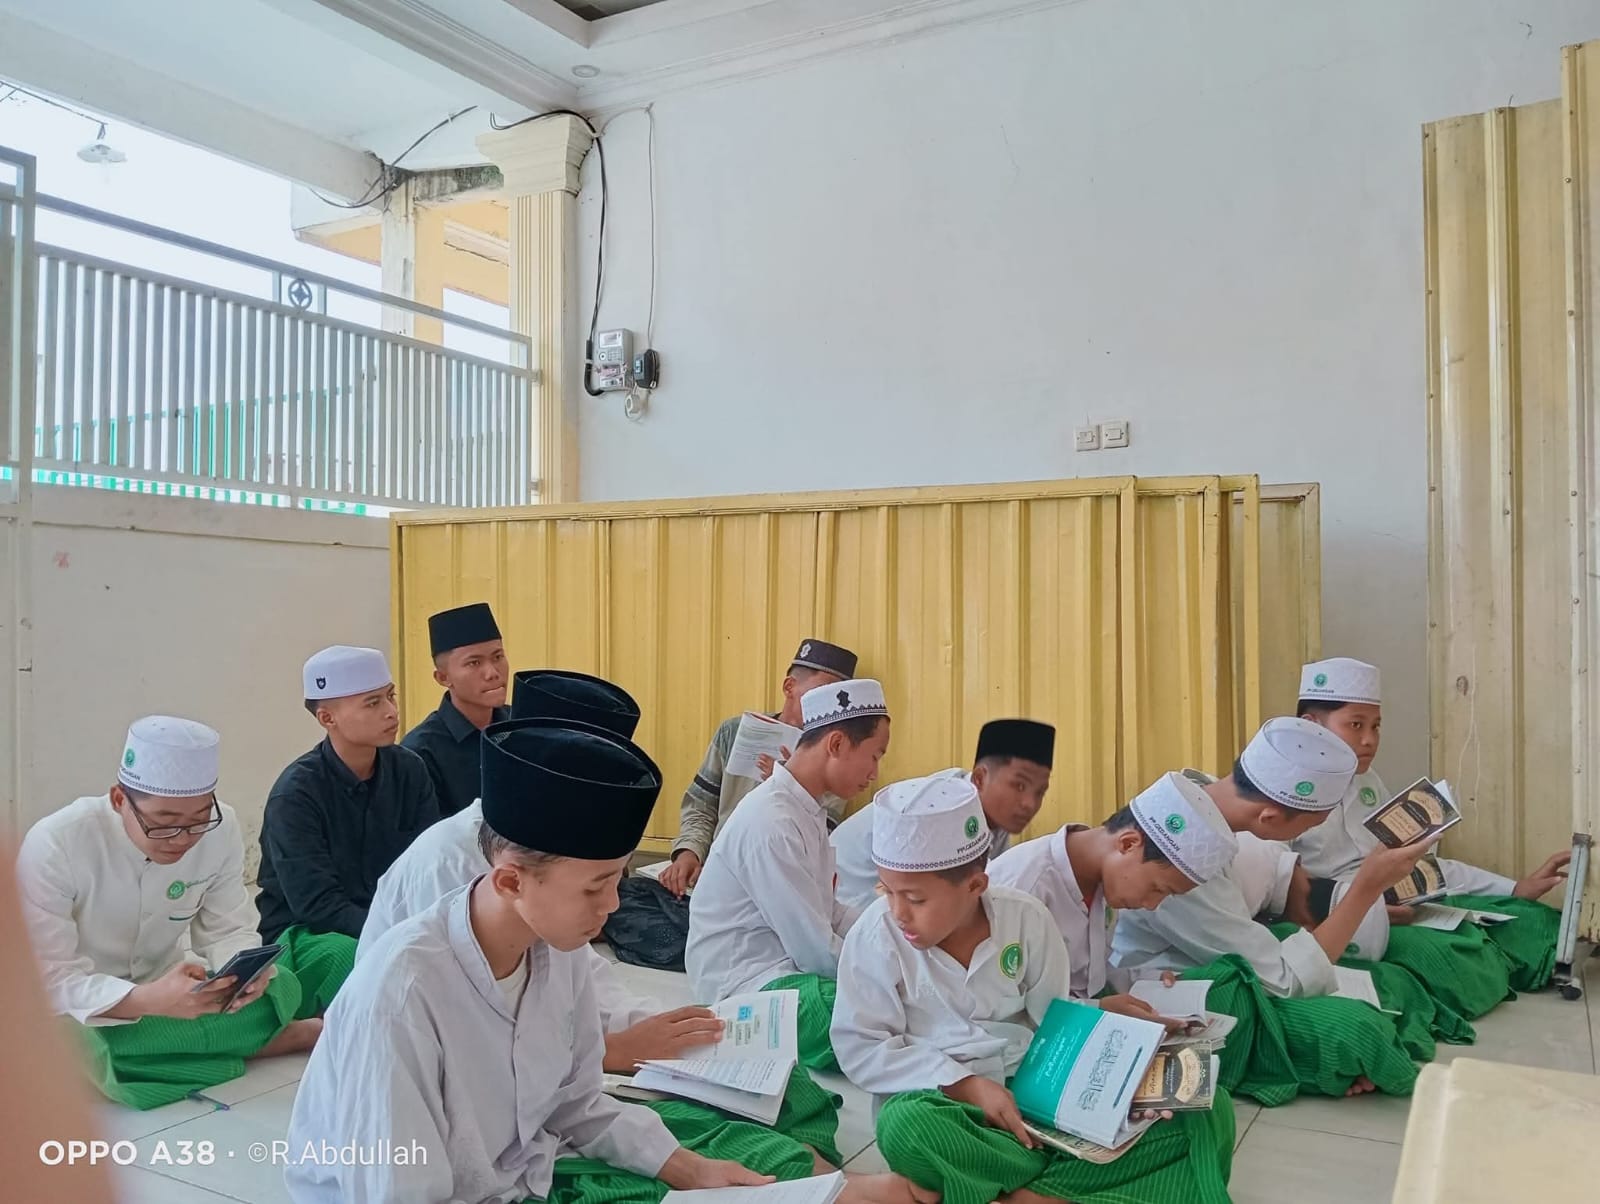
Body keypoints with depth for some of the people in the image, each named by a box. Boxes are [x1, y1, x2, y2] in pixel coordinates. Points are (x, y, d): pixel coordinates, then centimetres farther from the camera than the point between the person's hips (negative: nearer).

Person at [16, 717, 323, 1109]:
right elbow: (47, 981, -27)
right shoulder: (53, 845, -26)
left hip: (166, 991, 2)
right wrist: (148, 1000, -45)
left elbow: (228, 932, -6)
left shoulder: (222, 828, -14)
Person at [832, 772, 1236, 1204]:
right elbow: (858, 1046, -10)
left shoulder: (1026, 918, -6)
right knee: (906, 1128, -40)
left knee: (1205, 1109, -10)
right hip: (938, 1095, -2)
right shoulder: (877, 935, -11)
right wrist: (965, 1085, -19)